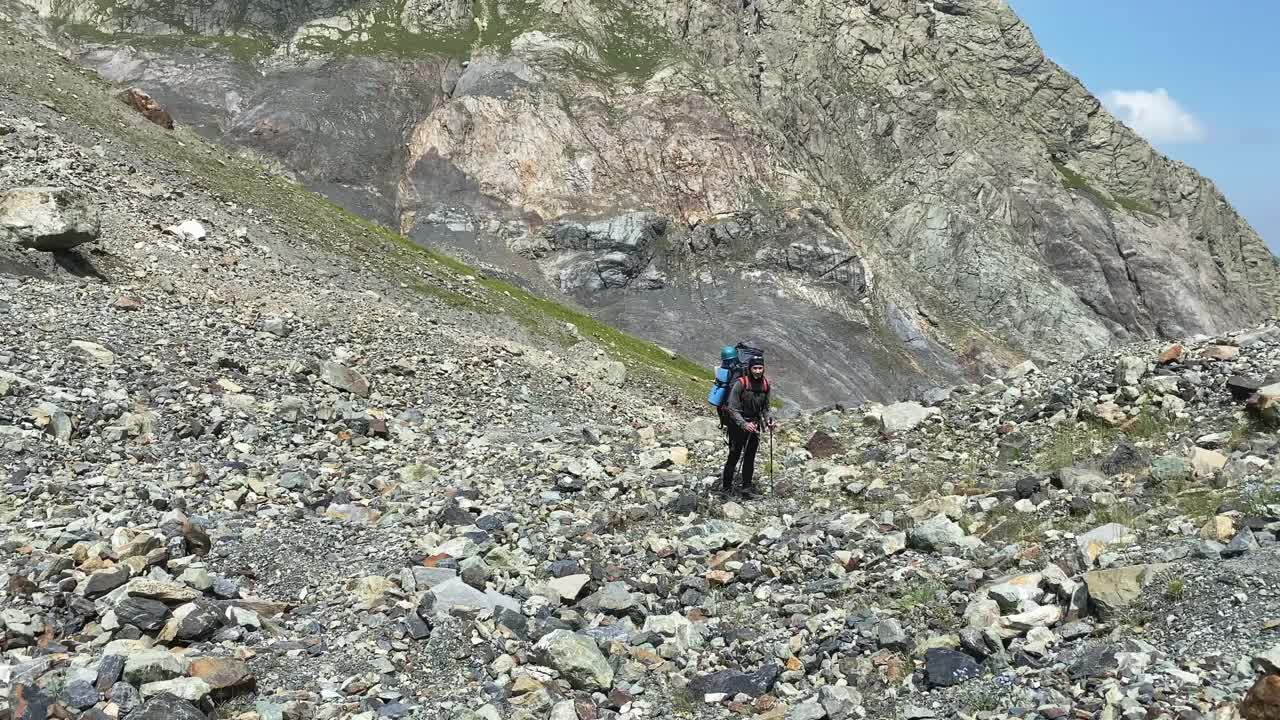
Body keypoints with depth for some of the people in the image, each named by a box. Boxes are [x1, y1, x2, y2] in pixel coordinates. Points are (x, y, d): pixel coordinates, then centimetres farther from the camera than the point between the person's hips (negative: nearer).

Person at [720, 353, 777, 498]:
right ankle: (726, 486, 10)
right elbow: (732, 408, -19)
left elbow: (765, 407, 13)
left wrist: (769, 419, -6)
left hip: (754, 424, 5)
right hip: (737, 424, -5)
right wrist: (744, 424, -30)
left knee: (750, 457, 8)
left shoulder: (765, 384, 1)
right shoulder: (740, 383, -18)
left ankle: (747, 487, 17)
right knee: (734, 456, -3)